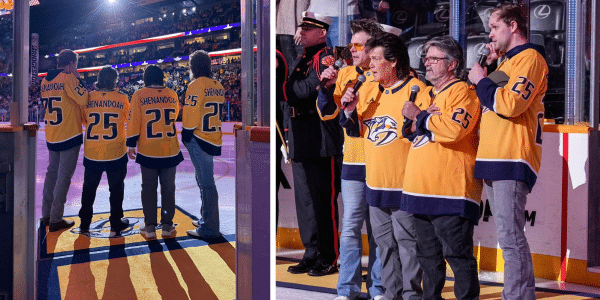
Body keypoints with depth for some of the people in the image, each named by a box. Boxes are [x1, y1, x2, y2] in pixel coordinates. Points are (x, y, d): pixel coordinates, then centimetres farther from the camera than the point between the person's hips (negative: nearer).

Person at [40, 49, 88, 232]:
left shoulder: (45, 81, 9)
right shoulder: (68, 78, -13)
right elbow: (83, 99, -19)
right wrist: (78, 80, -6)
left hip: (51, 136, 7)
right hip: (69, 135, -7)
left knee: (52, 173, 17)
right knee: (64, 177, -2)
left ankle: (46, 215, 22)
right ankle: (56, 220, 0)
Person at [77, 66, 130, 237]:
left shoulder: (89, 98, -5)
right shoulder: (122, 99, -9)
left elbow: (84, 120, 11)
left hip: (92, 153, 2)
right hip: (116, 153, -2)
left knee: (89, 188, 16)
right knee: (116, 188, 12)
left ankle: (84, 224, 23)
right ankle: (115, 225, 17)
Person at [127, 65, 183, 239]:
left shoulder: (139, 96, -5)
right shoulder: (172, 95, 3)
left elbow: (134, 121, -6)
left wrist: (131, 145, 2)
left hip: (148, 151, -2)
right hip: (170, 151, 2)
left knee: (149, 188, 8)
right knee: (168, 187, 9)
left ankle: (150, 227, 10)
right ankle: (167, 226, 12)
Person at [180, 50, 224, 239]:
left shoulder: (196, 85, -12)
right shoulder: (218, 86, 11)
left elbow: (191, 113, -15)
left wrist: (186, 135, -6)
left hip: (199, 139, -8)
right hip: (214, 138, 8)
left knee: (206, 182, -7)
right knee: (204, 179, 20)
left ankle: (209, 228, -4)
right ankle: (205, 220, 30)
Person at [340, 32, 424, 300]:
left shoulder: (415, 89, -10)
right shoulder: (367, 90, 10)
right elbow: (356, 131, 15)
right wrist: (349, 110, -1)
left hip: (404, 184, -7)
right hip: (375, 184, 7)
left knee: (407, 243, 0)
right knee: (384, 243, 15)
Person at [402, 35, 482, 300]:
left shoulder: (463, 92, -6)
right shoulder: (425, 94, 20)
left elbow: (453, 128, -22)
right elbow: (410, 132, 24)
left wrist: (419, 116, -11)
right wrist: (413, 126, 0)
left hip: (450, 190, -9)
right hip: (421, 189, 9)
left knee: (457, 253, -6)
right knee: (427, 254, 16)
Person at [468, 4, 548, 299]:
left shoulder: (529, 58, -7)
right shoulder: (508, 61, 23)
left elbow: (510, 104, -20)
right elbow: (493, 101, 26)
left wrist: (481, 79, -6)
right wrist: (488, 67, 16)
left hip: (512, 162, -10)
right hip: (494, 159, 10)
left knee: (510, 237, -12)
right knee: (507, 235, 11)